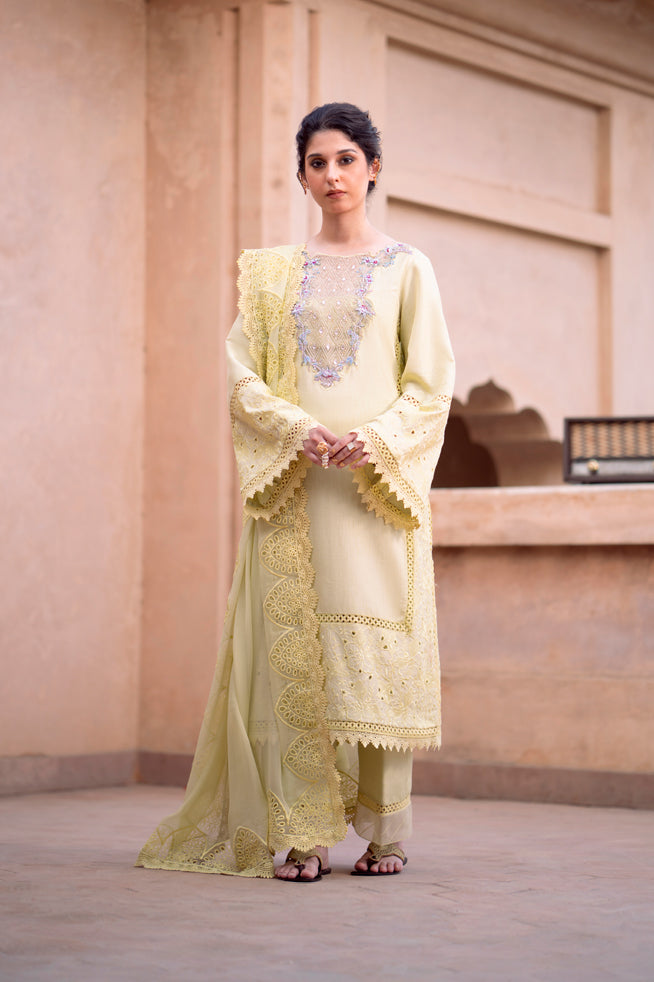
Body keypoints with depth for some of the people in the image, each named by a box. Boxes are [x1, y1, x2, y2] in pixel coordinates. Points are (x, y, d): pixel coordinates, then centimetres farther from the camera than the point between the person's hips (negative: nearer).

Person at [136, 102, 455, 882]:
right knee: (293, 650, -5)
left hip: (379, 482, -1)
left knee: (376, 649, -5)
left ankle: (384, 831, 2)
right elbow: (243, 377, 6)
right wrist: (299, 431, -12)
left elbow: (430, 384, 3)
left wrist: (376, 441, -14)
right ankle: (303, 835, -2)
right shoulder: (270, 272, 14)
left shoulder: (406, 268, 9)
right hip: (292, 485, 1)